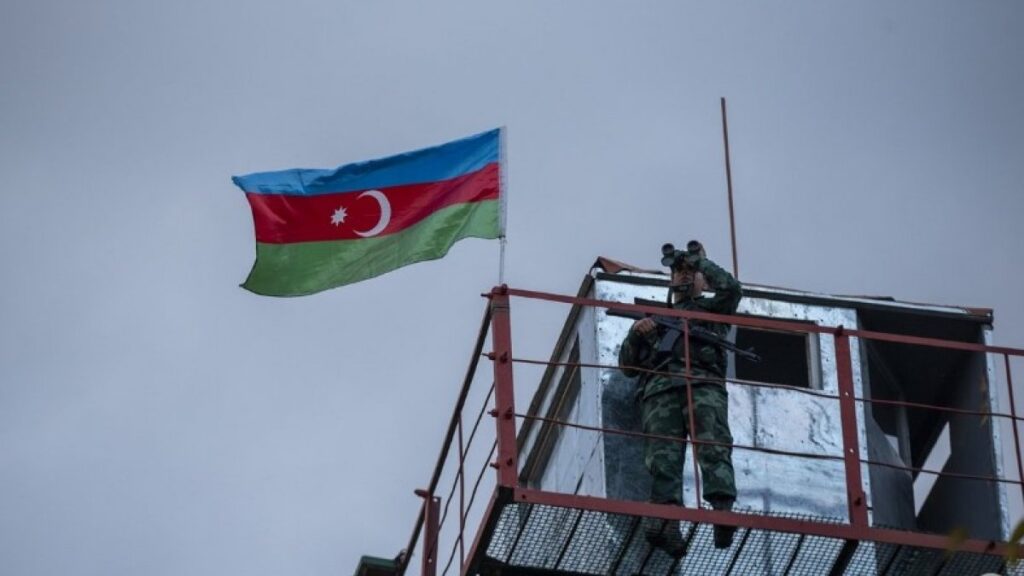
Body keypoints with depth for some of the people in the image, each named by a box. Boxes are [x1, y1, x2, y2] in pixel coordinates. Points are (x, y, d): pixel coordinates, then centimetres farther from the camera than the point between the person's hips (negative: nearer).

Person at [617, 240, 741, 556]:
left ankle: (722, 510, -48)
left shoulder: (711, 309, 34)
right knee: (663, 453, -24)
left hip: (703, 383, -1)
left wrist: (699, 260, 20)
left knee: (713, 443, -28)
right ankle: (665, 521, -44)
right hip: (660, 387, 1)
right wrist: (635, 334, 11)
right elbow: (627, 366, 31)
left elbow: (732, 288, 10)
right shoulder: (652, 316, 40)